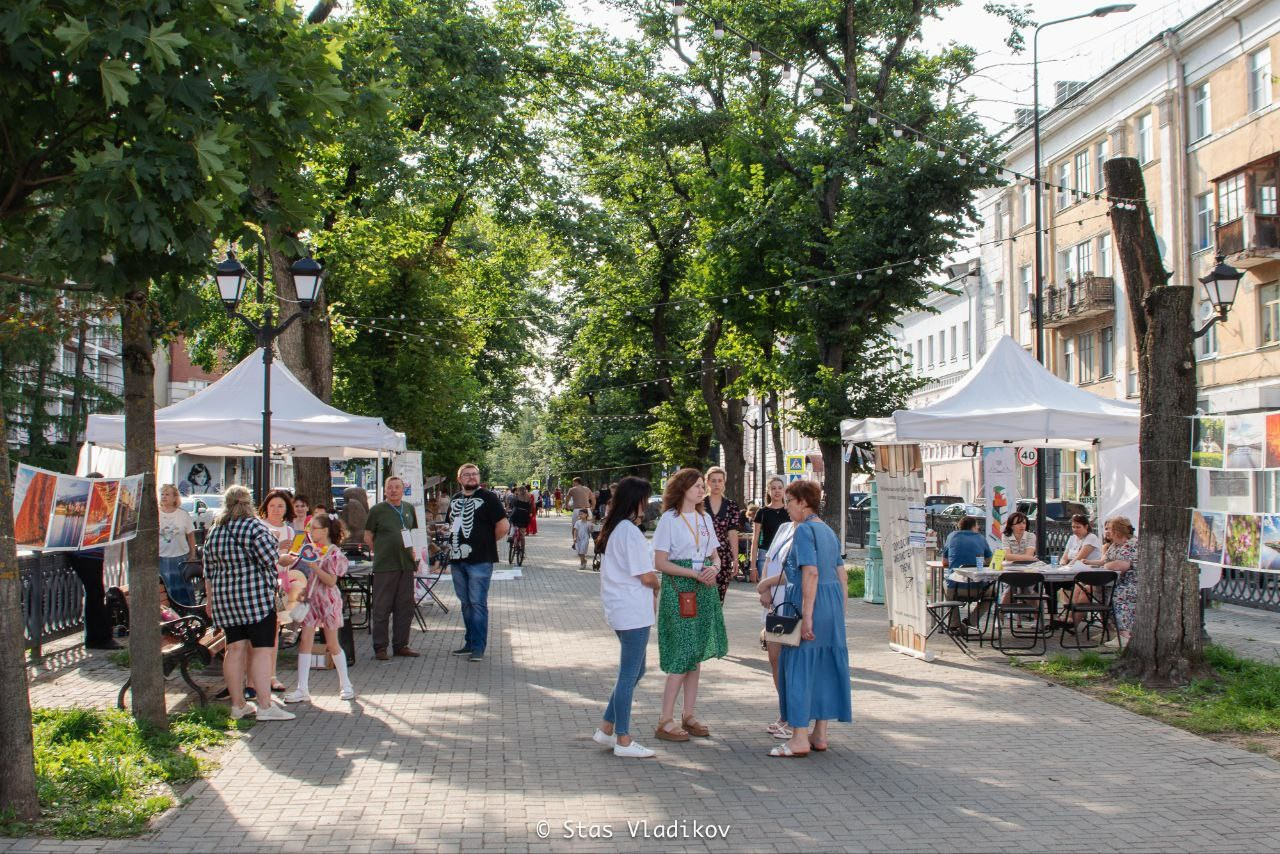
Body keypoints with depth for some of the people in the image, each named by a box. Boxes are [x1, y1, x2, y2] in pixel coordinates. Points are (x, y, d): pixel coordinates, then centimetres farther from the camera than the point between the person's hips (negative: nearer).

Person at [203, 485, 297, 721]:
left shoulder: (214, 532, 11)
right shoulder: (255, 527, -8)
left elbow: (209, 570, 16)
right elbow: (270, 559, -15)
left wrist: (210, 597, 25)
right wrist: (285, 560, 5)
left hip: (225, 597, 6)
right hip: (256, 596, -6)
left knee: (235, 649, 9)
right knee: (262, 650, -5)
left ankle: (238, 704, 13)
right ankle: (264, 706, -8)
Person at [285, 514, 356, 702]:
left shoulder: (333, 553, -11)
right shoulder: (311, 549, 8)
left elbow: (331, 581, -18)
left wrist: (314, 566, -24)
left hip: (327, 601, -6)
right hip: (310, 600, 6)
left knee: (332, 644, 3)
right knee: (305, 641, -1)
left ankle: (345, 685, 18)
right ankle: (302, 689, 0)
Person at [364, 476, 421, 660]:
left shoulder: (409, 508, 11)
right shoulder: (377, 510, -4)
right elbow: (368, 537, 2)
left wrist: (411, 552, 12)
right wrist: (382, 553, 0)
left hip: (406, 564, 5)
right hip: (384, 567, -5)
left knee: (405, 606, 8)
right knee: (382, 607, -1)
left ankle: (401, 645, 18)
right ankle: (380, 647, 6)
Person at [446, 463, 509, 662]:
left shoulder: (487, 498, -6)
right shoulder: (455, 499, 15)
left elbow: (503, 526, -10)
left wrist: (488, 542, 0)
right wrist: (452, 549, 16)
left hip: (479, 561, -7)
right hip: (458, 560, 7)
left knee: (478, 603, -6)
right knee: (465, 603, 13)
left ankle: (478, 647, -2)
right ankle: (470, 642, 22)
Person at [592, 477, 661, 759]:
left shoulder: (613, 529, 13)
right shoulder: (630, 532, -17)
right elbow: (646, 576, -17)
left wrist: (649, 593, 8)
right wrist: (657, 588, 4)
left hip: (619, 609, 10)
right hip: (634, 612, -10)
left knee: (634, 671, 18)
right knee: (629, 674, -1)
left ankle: (606, 728, 21)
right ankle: (623, 741, 6)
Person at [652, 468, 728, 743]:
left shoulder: (704, 518, 12)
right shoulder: (669, 519, -7)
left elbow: (715, 556, 16)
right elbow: (660, 562, -11)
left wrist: (714, 568, -8)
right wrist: (694, 574, -18)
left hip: (704, 589, 7)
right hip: (678, 589, -7)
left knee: (696, 655, 9)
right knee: (683, 655, -9)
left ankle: (688, 715, 18)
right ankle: (665, 722, -3)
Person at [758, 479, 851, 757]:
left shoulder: (804, 530, -11)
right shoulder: (829, 531, 16)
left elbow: (810, 573, -21)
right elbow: (841, 576, 16)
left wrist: (807, 616, -23)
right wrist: (840, 612, 21)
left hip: (811, 602, -9)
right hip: (833, 605, 9)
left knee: (799, 666, -3)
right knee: (825, 667, 12)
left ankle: (799, 739, -2)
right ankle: (820, 735, 18)